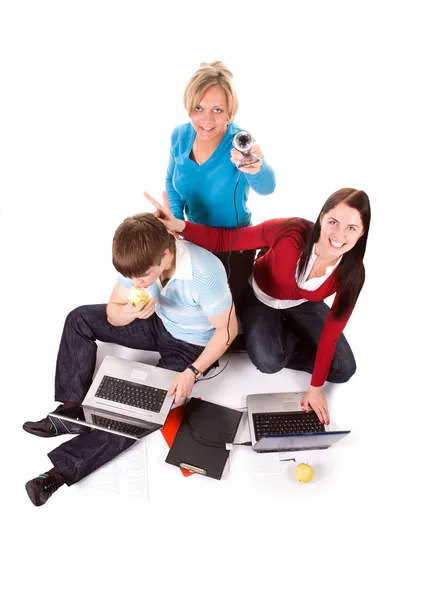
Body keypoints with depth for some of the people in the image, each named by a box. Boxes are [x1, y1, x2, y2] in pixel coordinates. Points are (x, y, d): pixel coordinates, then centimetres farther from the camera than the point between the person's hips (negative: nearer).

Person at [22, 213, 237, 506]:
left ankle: (65, 469, -13)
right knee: (79, 319, -3)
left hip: (191, 345, -6)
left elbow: (228, 330, -23)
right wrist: (128, 313, -32)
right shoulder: (142, 258, -19)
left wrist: (192, 372, -27)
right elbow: (113, 312, -8)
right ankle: (71, 409, -3)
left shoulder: (204, 274, -37)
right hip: (157, 323, 6)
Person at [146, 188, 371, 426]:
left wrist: (315, 387, -16)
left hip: (303, 305, 3)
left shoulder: (351, 272, -28)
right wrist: (179, 226, -48)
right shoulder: (290, 232, -37)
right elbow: (223, 239, -31)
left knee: (344, 369, -6)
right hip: (261, 297, -2)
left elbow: (332, 332, -19)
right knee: (268, 362, -29)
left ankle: (285, 338, 12)